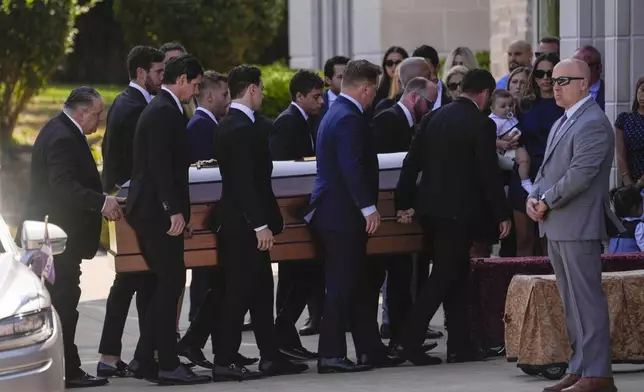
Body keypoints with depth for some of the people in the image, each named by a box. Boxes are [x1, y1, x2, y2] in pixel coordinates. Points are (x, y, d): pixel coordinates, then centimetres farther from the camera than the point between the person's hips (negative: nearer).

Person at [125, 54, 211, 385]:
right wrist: (175, 210, -23)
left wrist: (176, 208, 21)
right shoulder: (166, 112, -15)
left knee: (165, 284, 13)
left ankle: (144, 359, 14)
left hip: (148, 209, 10)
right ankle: (168, 364, -4)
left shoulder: (159, 108, 18)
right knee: (171, 284, -6)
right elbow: (160, 166, -22)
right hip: (158, 211, -10)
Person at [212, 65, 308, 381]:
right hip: (244, 225, -10)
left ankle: (270, 357, 18)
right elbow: (245, 183, -23)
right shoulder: (243, 129, -18)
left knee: (260, 291, 13)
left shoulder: (229, 125, 13)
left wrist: (265, 221, 21)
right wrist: (261, 225, -22)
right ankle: (224, 362, -3)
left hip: (242, 222, 10)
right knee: (239, 292, -6)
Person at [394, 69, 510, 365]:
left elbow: (412, 162, 8)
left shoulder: (434, 117, 8)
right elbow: (489, 174, -11)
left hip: (430, 208, 7)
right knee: (444, 277, -3)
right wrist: (501, 215, -3)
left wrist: (404, 203, 14)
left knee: (454, 275, 14)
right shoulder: (481, 125, -11)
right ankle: (409, 340, -9)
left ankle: (460, 344, 15)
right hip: (459, 211, -7)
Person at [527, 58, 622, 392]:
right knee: (571, 302, 13)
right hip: (556, 227, 10)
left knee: (587, 300, -8)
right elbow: (547, 168, 20)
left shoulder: (593, 124, -13)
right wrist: (533, 198, 2)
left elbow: (580, 174, -20)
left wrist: (547, 202, -13)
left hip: (579, 226, -10)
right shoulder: (561, 124, 19)